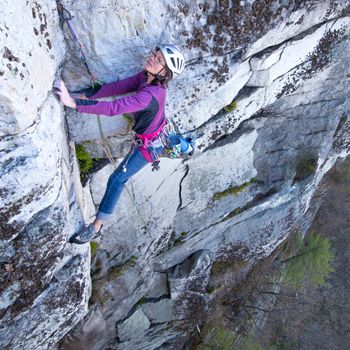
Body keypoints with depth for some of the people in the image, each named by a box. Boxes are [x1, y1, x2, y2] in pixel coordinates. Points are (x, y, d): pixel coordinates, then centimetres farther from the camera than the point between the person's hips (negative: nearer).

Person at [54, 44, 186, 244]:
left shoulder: (150, 95, -39)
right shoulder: (146, 77, -14)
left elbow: (114, 108, -46)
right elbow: (117, 87, -15)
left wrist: (74, 103, -50)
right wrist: (83, 95, -22)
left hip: (150, 144, -9)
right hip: (160, 134, 9)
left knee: (117, 181, -7)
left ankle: (96, 227, 4)